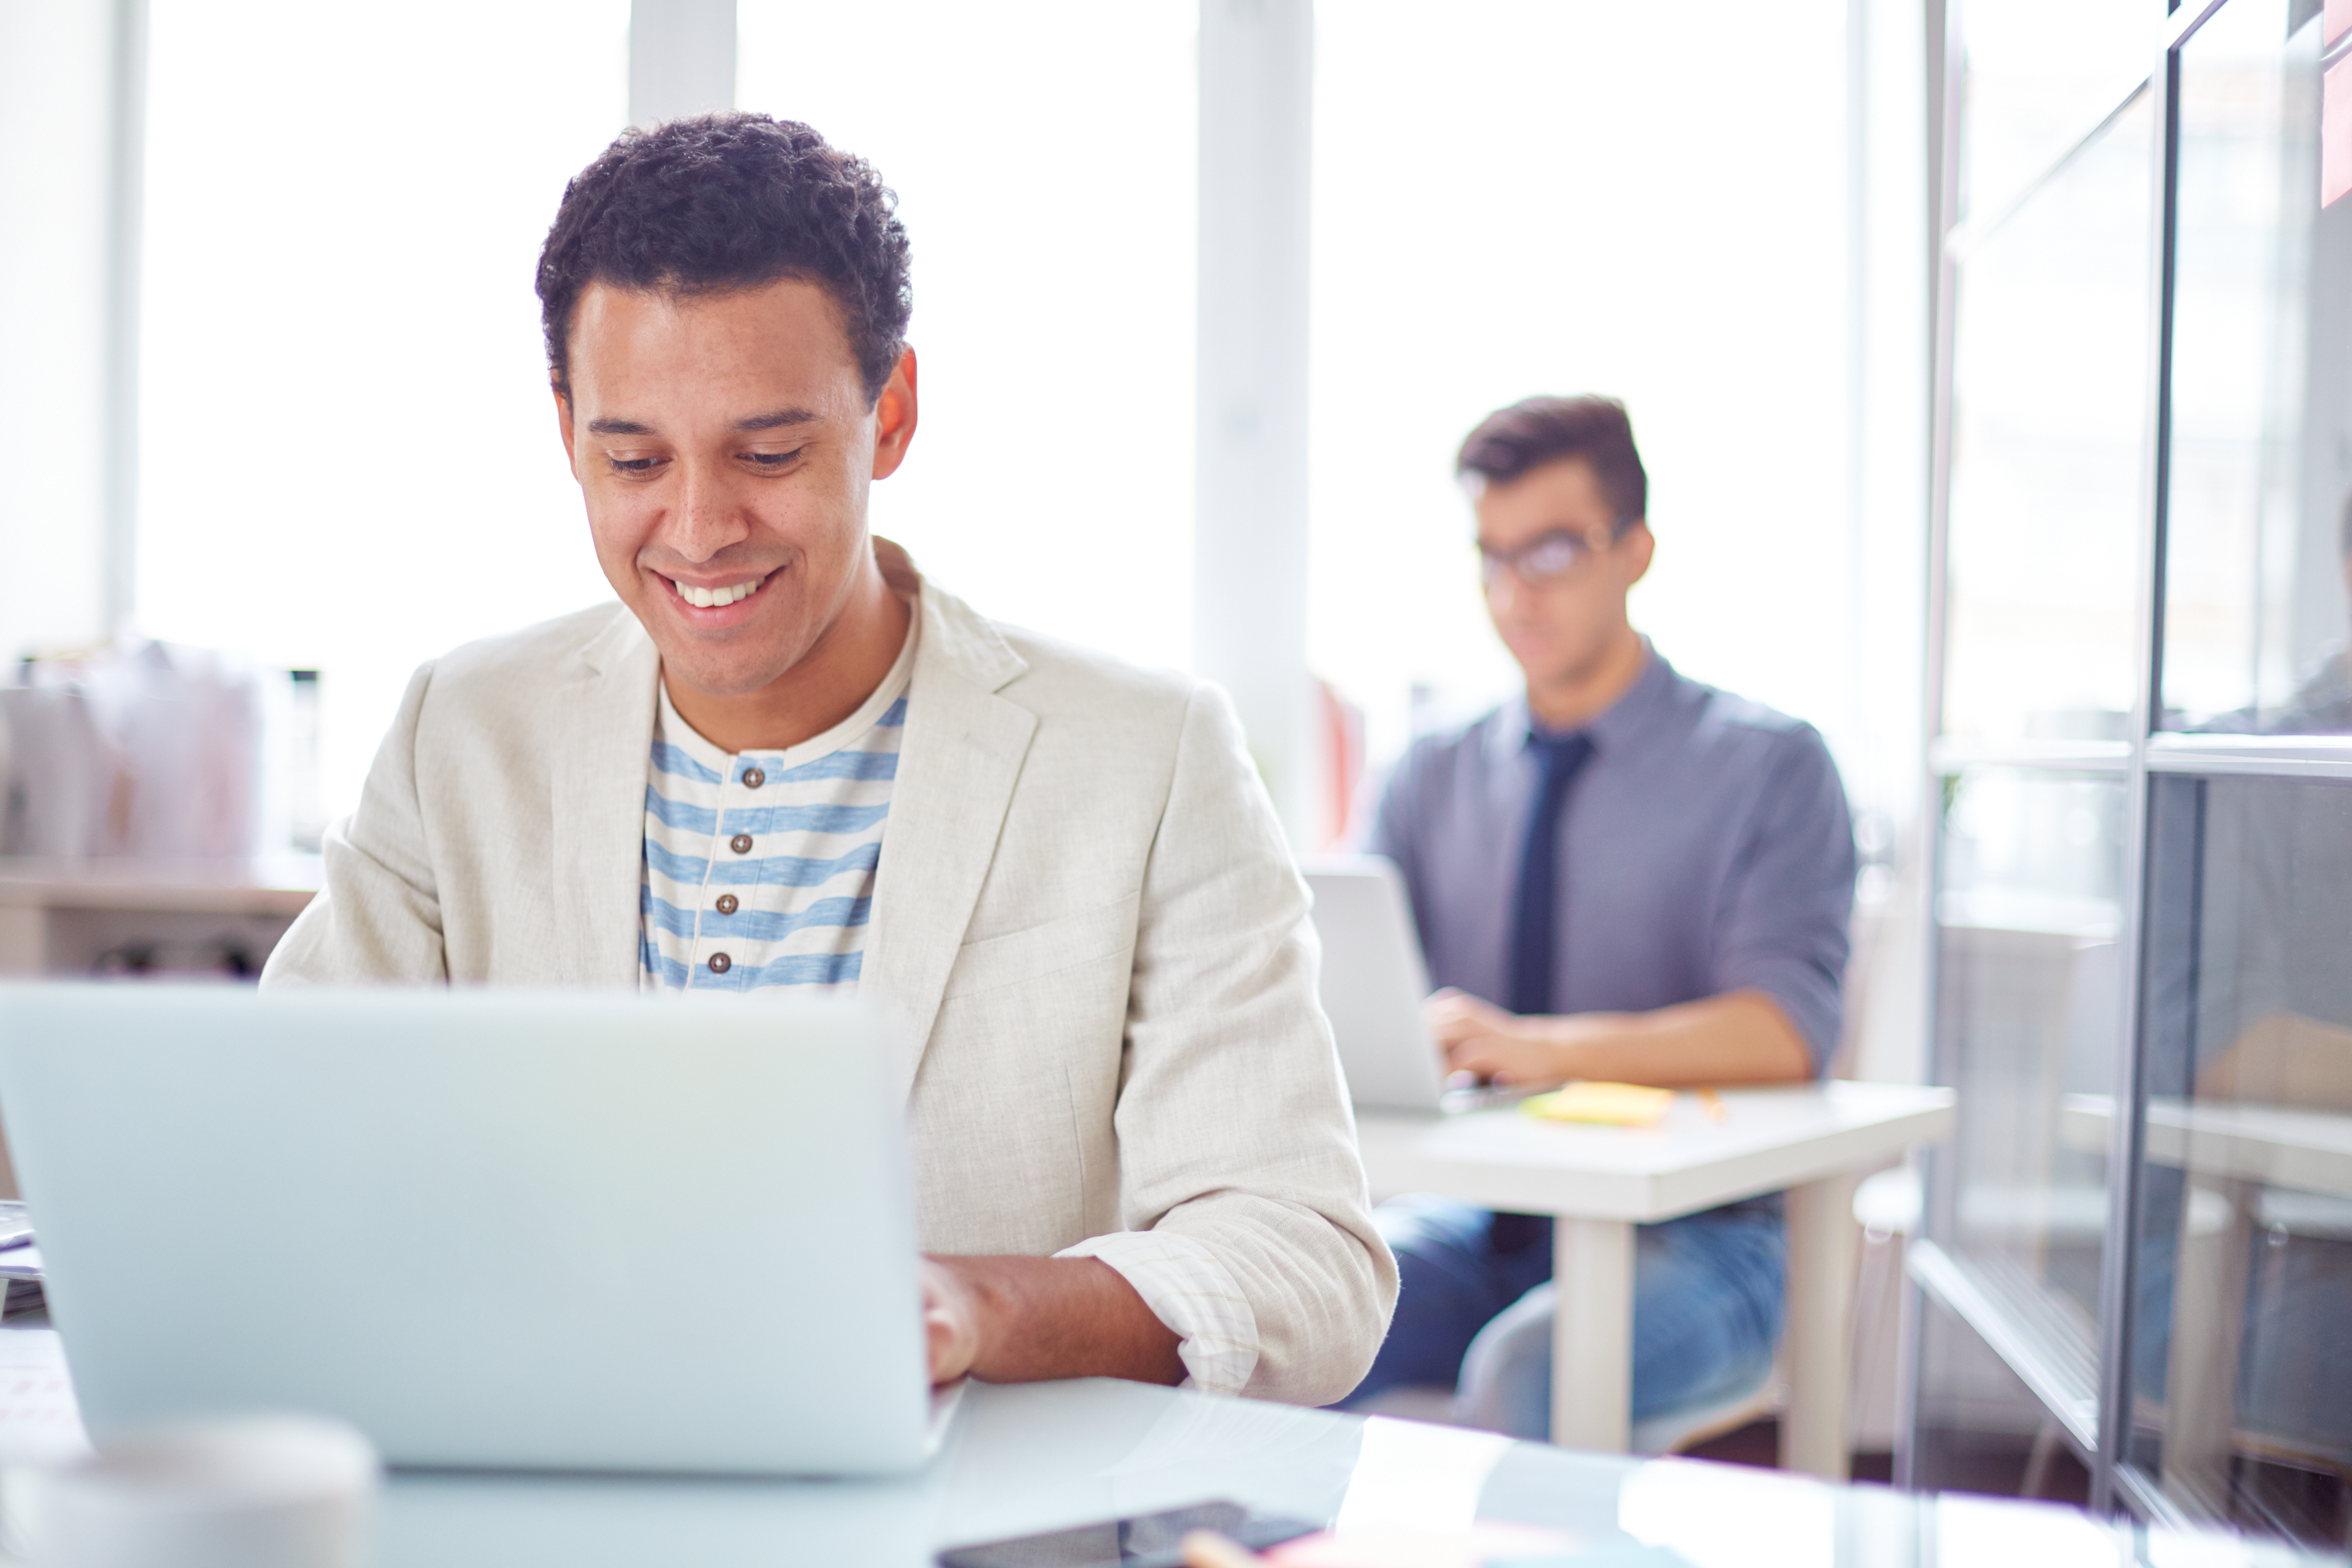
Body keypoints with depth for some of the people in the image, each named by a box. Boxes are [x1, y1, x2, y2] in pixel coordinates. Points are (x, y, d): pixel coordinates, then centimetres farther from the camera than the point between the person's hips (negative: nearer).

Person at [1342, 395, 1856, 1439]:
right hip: (1472, 1224, 3)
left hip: (1680, 1240, -3)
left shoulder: (1769, 766, 0)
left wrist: (1545, 1046, -30)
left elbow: (1788, 1029, -14)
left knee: (1527, 1371, -34)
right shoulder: (1433, 779, 14)